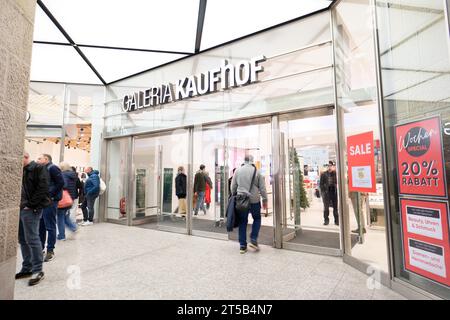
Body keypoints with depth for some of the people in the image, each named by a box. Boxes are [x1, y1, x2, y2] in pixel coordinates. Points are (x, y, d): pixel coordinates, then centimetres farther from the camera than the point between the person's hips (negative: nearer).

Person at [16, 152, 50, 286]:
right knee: (22, 240, 14)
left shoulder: (38, 168, -8)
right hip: (20, 209, 8)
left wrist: (30, 205, -15)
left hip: (31, 210, -8)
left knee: (32, 239, -5)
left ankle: (37, 270, 6)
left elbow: (43, 189, -16)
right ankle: (27, 268, 26)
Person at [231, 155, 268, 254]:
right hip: (254, 200, -2)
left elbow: (233, 187, 6)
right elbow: (262, 188, -1)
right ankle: (253, 240, 9)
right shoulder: (256, 171, -4)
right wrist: (265, 199, 8)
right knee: (257, 219, 20)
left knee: (242, 222, 10)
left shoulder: (238, 171, 2)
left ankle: (242, 246, 14)